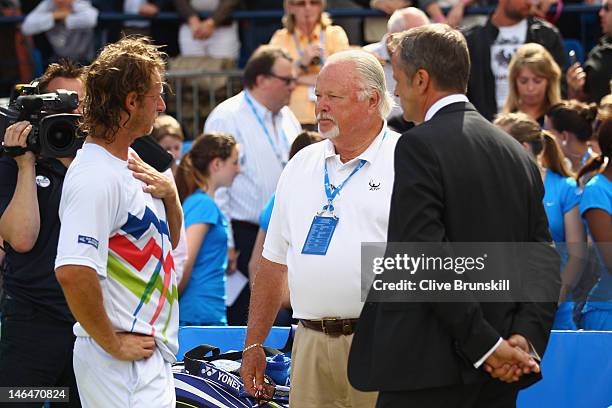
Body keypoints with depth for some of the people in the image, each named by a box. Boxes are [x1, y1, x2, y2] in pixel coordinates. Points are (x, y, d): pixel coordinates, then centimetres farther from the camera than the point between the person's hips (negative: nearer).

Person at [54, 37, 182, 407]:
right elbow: (73, 272, -29)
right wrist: (113, 343, -20)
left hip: (152, 357, 10)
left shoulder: (130, 162, 13)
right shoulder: (97, 178, -18)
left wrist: (169, 194, 5)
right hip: (125, 363, -10)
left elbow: (168, 240, 25)